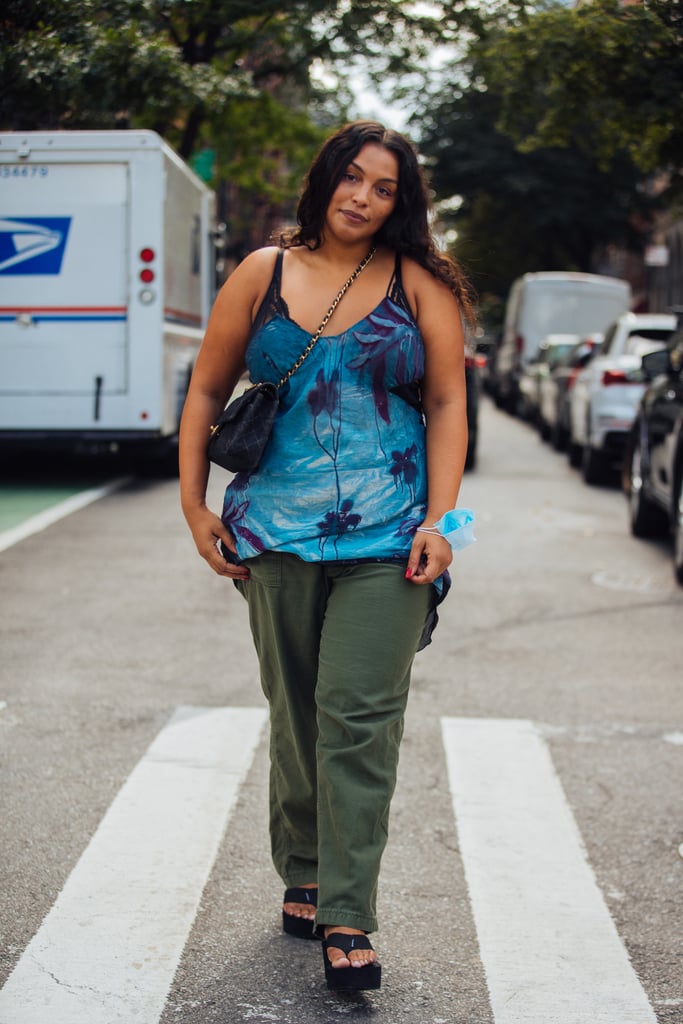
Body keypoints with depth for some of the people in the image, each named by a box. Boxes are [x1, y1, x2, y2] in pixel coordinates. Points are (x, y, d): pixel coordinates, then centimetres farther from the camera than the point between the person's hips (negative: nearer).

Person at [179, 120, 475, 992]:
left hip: (387, 538, -2)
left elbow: (447, 404, 3)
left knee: (360, 720, -7)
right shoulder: (263, 274, 7)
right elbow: (207, 390, 11)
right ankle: (301, 878, 28)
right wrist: (193, 503, 5)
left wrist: (438, 520, -6)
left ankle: (346, 921, -3)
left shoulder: (420, 284, 4)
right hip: (279, 532, 2)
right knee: (295, 714, 11)